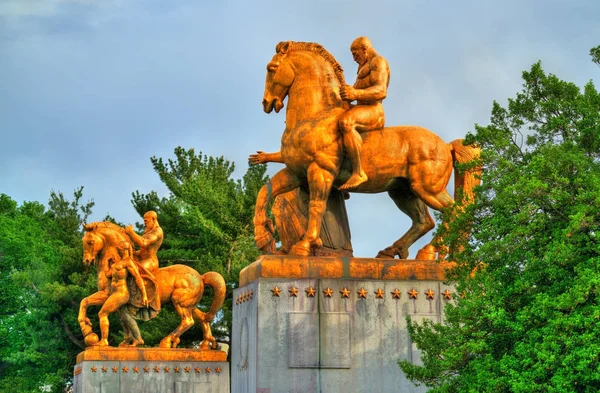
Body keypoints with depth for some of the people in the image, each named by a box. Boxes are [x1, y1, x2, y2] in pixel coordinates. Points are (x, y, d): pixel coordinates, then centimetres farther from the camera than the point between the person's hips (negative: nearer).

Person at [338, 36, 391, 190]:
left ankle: (358, 172, -40)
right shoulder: (365, 67, 27)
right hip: (361, 110, 12)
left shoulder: (378, 62, -6)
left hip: (373, 112, -12)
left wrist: (356, 93, -36)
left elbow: (381, 91, -22)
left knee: (345, 122, -38)